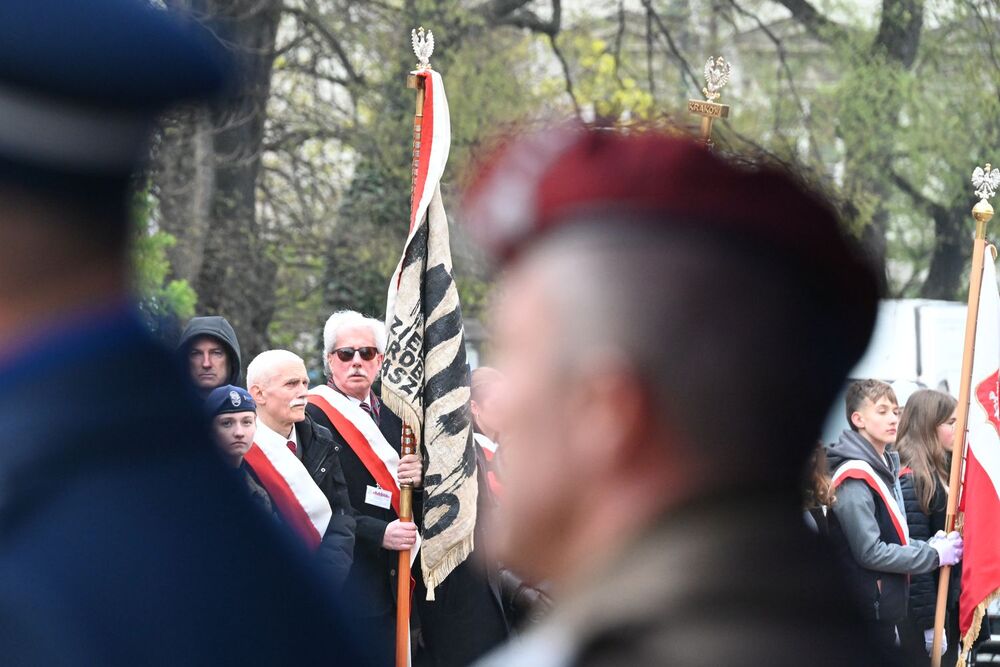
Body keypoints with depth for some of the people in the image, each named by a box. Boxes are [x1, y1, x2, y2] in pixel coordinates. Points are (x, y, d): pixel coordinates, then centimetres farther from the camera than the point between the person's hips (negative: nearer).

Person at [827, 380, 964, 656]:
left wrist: (928, 545, 1)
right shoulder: (855, 479, -17)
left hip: (889, 606, 10)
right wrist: (934, 555, -14)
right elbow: (870, 553, -21)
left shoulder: (886, 466, 14)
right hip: (868, 611, -10)